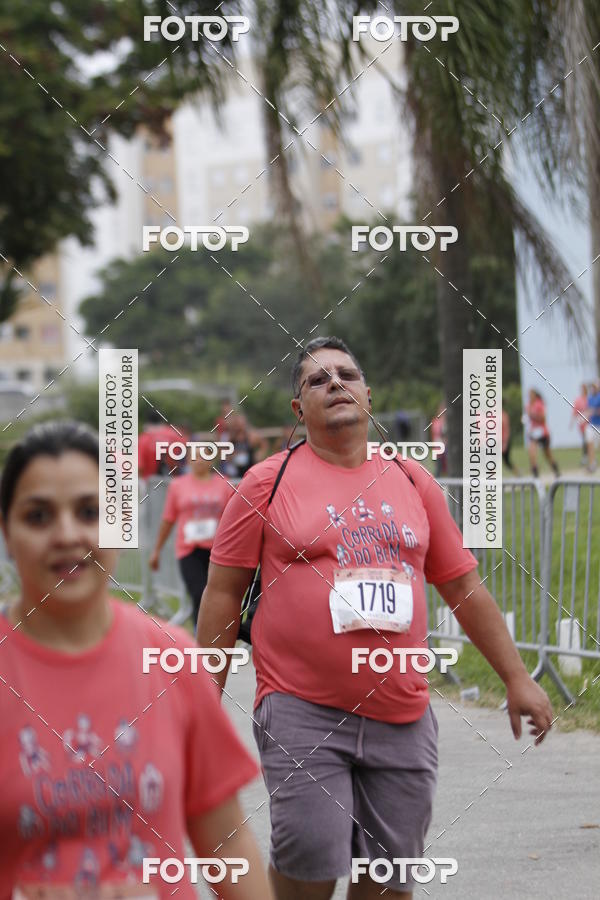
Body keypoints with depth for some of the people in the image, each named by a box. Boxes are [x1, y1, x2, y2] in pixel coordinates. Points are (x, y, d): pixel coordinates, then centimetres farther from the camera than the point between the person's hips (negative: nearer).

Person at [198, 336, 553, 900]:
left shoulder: (413, 482, 11)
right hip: (302, 713, -3)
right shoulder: (268, 482, 1)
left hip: (402, 719, 4)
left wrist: (516, 678, 15)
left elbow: (463, 588, 17)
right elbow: (223, 593, 3)